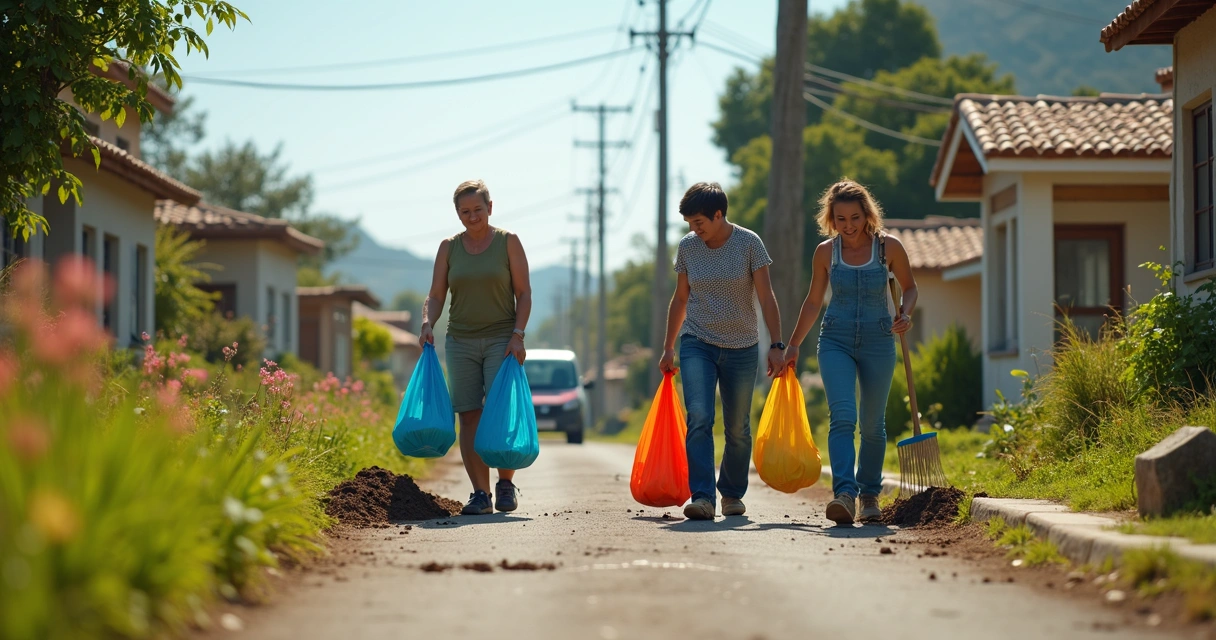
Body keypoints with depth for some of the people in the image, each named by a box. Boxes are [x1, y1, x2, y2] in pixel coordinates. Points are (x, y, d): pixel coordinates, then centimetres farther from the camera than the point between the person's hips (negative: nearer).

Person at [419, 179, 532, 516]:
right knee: (469, 416, -3)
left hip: (501, 339, -2)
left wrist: (518, 335, -9)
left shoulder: (508, 242, 3)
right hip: (461, 342, 2)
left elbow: (524, 293, 1)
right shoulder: (449, 248, 9)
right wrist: (427, 323, -11)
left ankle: (506, 484, 4)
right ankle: (480, 493, -1)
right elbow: (436, 295, 8)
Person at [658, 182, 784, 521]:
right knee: (699, 419, -18)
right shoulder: (687, 247, 1)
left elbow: (766, 296, -7)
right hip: (697, 344, 1)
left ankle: (733, 493, 27)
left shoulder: (749, 243, -7)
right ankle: (702, 497, -23)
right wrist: (668, 348, 14)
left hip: (741, 348, -1)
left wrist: (776, 346, -14)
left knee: (738, 429, 7)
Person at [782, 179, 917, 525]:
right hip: (836, 341, 0)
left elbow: (909, 286, 11)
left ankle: (870, 494, 26)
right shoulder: (825, 252, 0)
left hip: (878, 342, 0)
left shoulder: (889, 247, -4)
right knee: (842, 416, -19)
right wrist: (793, 345, 12)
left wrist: (906, 314, -9)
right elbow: (813, 302, 12)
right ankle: (845, 495, -29)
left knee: (872, 424, 9)